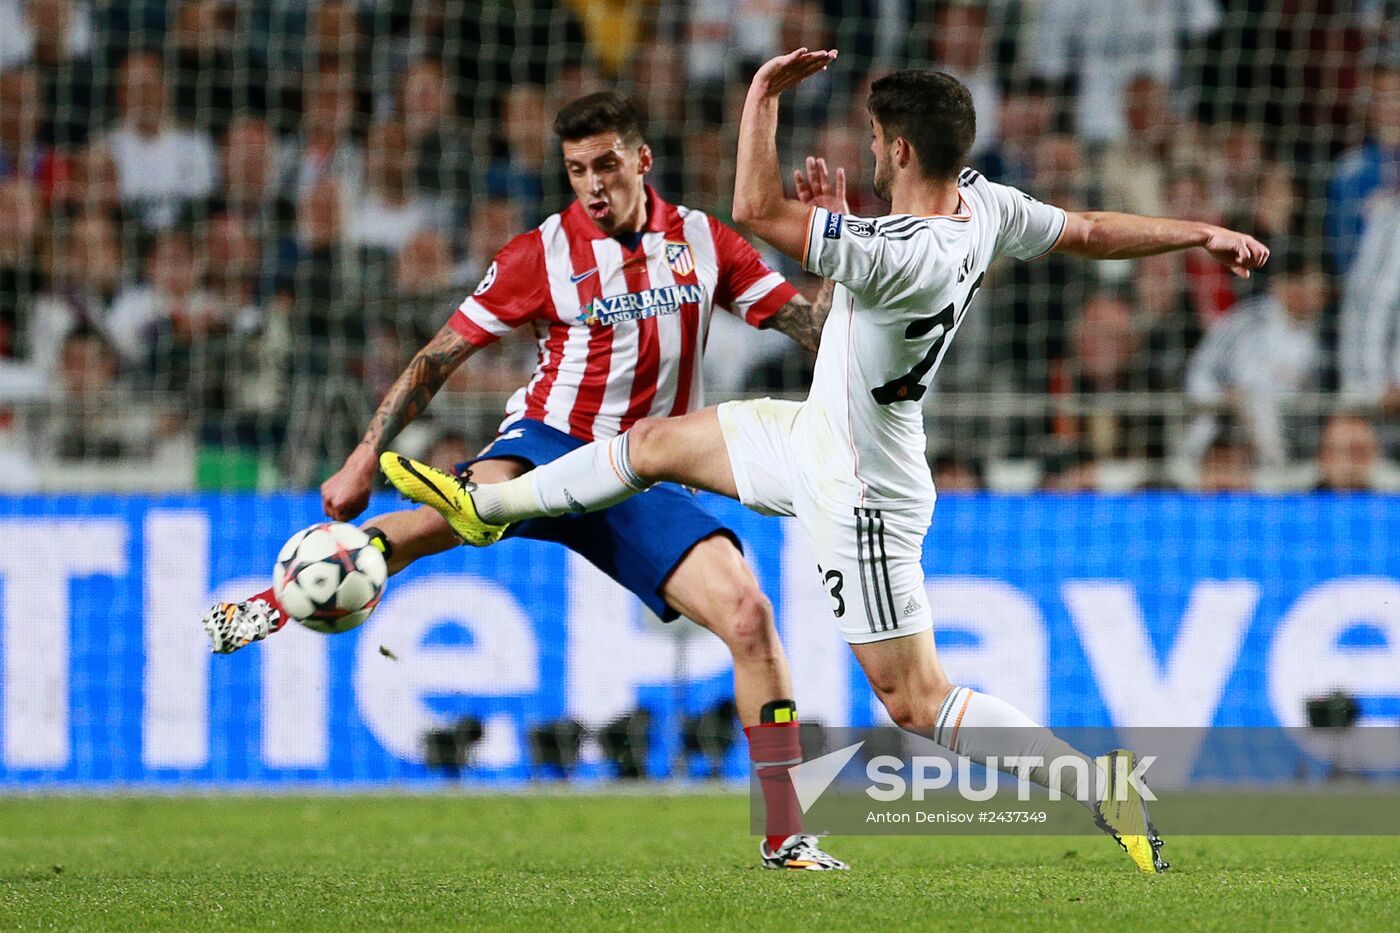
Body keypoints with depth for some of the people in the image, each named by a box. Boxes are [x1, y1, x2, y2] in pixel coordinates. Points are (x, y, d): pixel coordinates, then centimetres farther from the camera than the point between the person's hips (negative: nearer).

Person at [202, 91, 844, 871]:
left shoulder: (703, 241, 5)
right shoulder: (543, 254, -1)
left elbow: (812, 326, 6)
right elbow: (440, 357, 2)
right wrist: (365, 458, -3)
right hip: (551, 443, -3)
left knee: (748, 614, -16)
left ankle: (786, 833, -7)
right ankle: (282, 601, -25)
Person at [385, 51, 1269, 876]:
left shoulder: (902, 254, -37)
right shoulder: (985, 204, -12)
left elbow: (759, 210, -36)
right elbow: (1091, 232, 2)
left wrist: (765, 95, -25)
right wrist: (1200, 232, 16)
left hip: (861, 495, -10)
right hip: (820, 435, 10)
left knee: (917, 701, -4)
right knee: (658, 443, 21)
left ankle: (1100, 783, 0)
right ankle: (487, 506, 41)